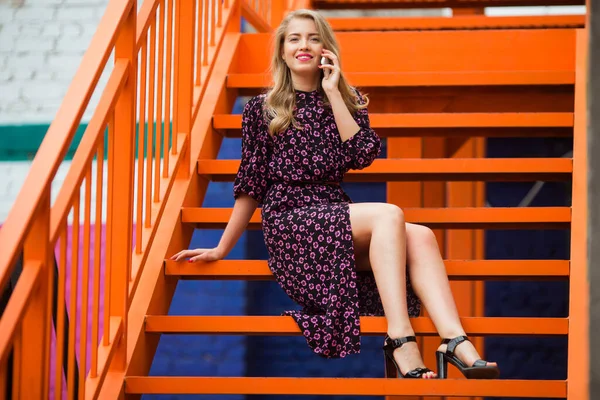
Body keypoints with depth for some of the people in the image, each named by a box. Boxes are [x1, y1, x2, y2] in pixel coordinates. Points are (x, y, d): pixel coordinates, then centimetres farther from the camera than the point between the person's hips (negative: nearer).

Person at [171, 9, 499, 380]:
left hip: (336, 216, 4)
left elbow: (364, 155, -3)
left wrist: (333, 93, -2)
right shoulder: (262, 109, 6)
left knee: (419, 237, -25)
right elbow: (250, 186, 9)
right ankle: (401, 342, -42)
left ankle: (456, 341, -43)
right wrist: (221, 250, 9)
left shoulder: (348, 102, 16)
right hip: (288, 220, -4)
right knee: (389, 214, -31)